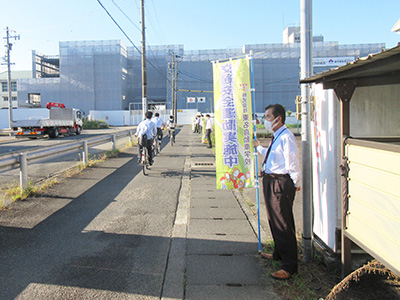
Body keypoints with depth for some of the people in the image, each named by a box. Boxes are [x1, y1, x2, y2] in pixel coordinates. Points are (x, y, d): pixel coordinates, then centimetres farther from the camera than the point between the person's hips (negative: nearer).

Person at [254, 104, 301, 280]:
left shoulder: (286, 137, -18)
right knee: (273, 220, 22)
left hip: (281, 183, -11)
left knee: (283, 223, -5)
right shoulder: (276, 137, 13)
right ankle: (279, 254, 41)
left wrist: (295, 184, -13)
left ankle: (289, 265, 6)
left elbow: (293, 163, -18)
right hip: (270, 181, 11)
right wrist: (259, 147, 42)